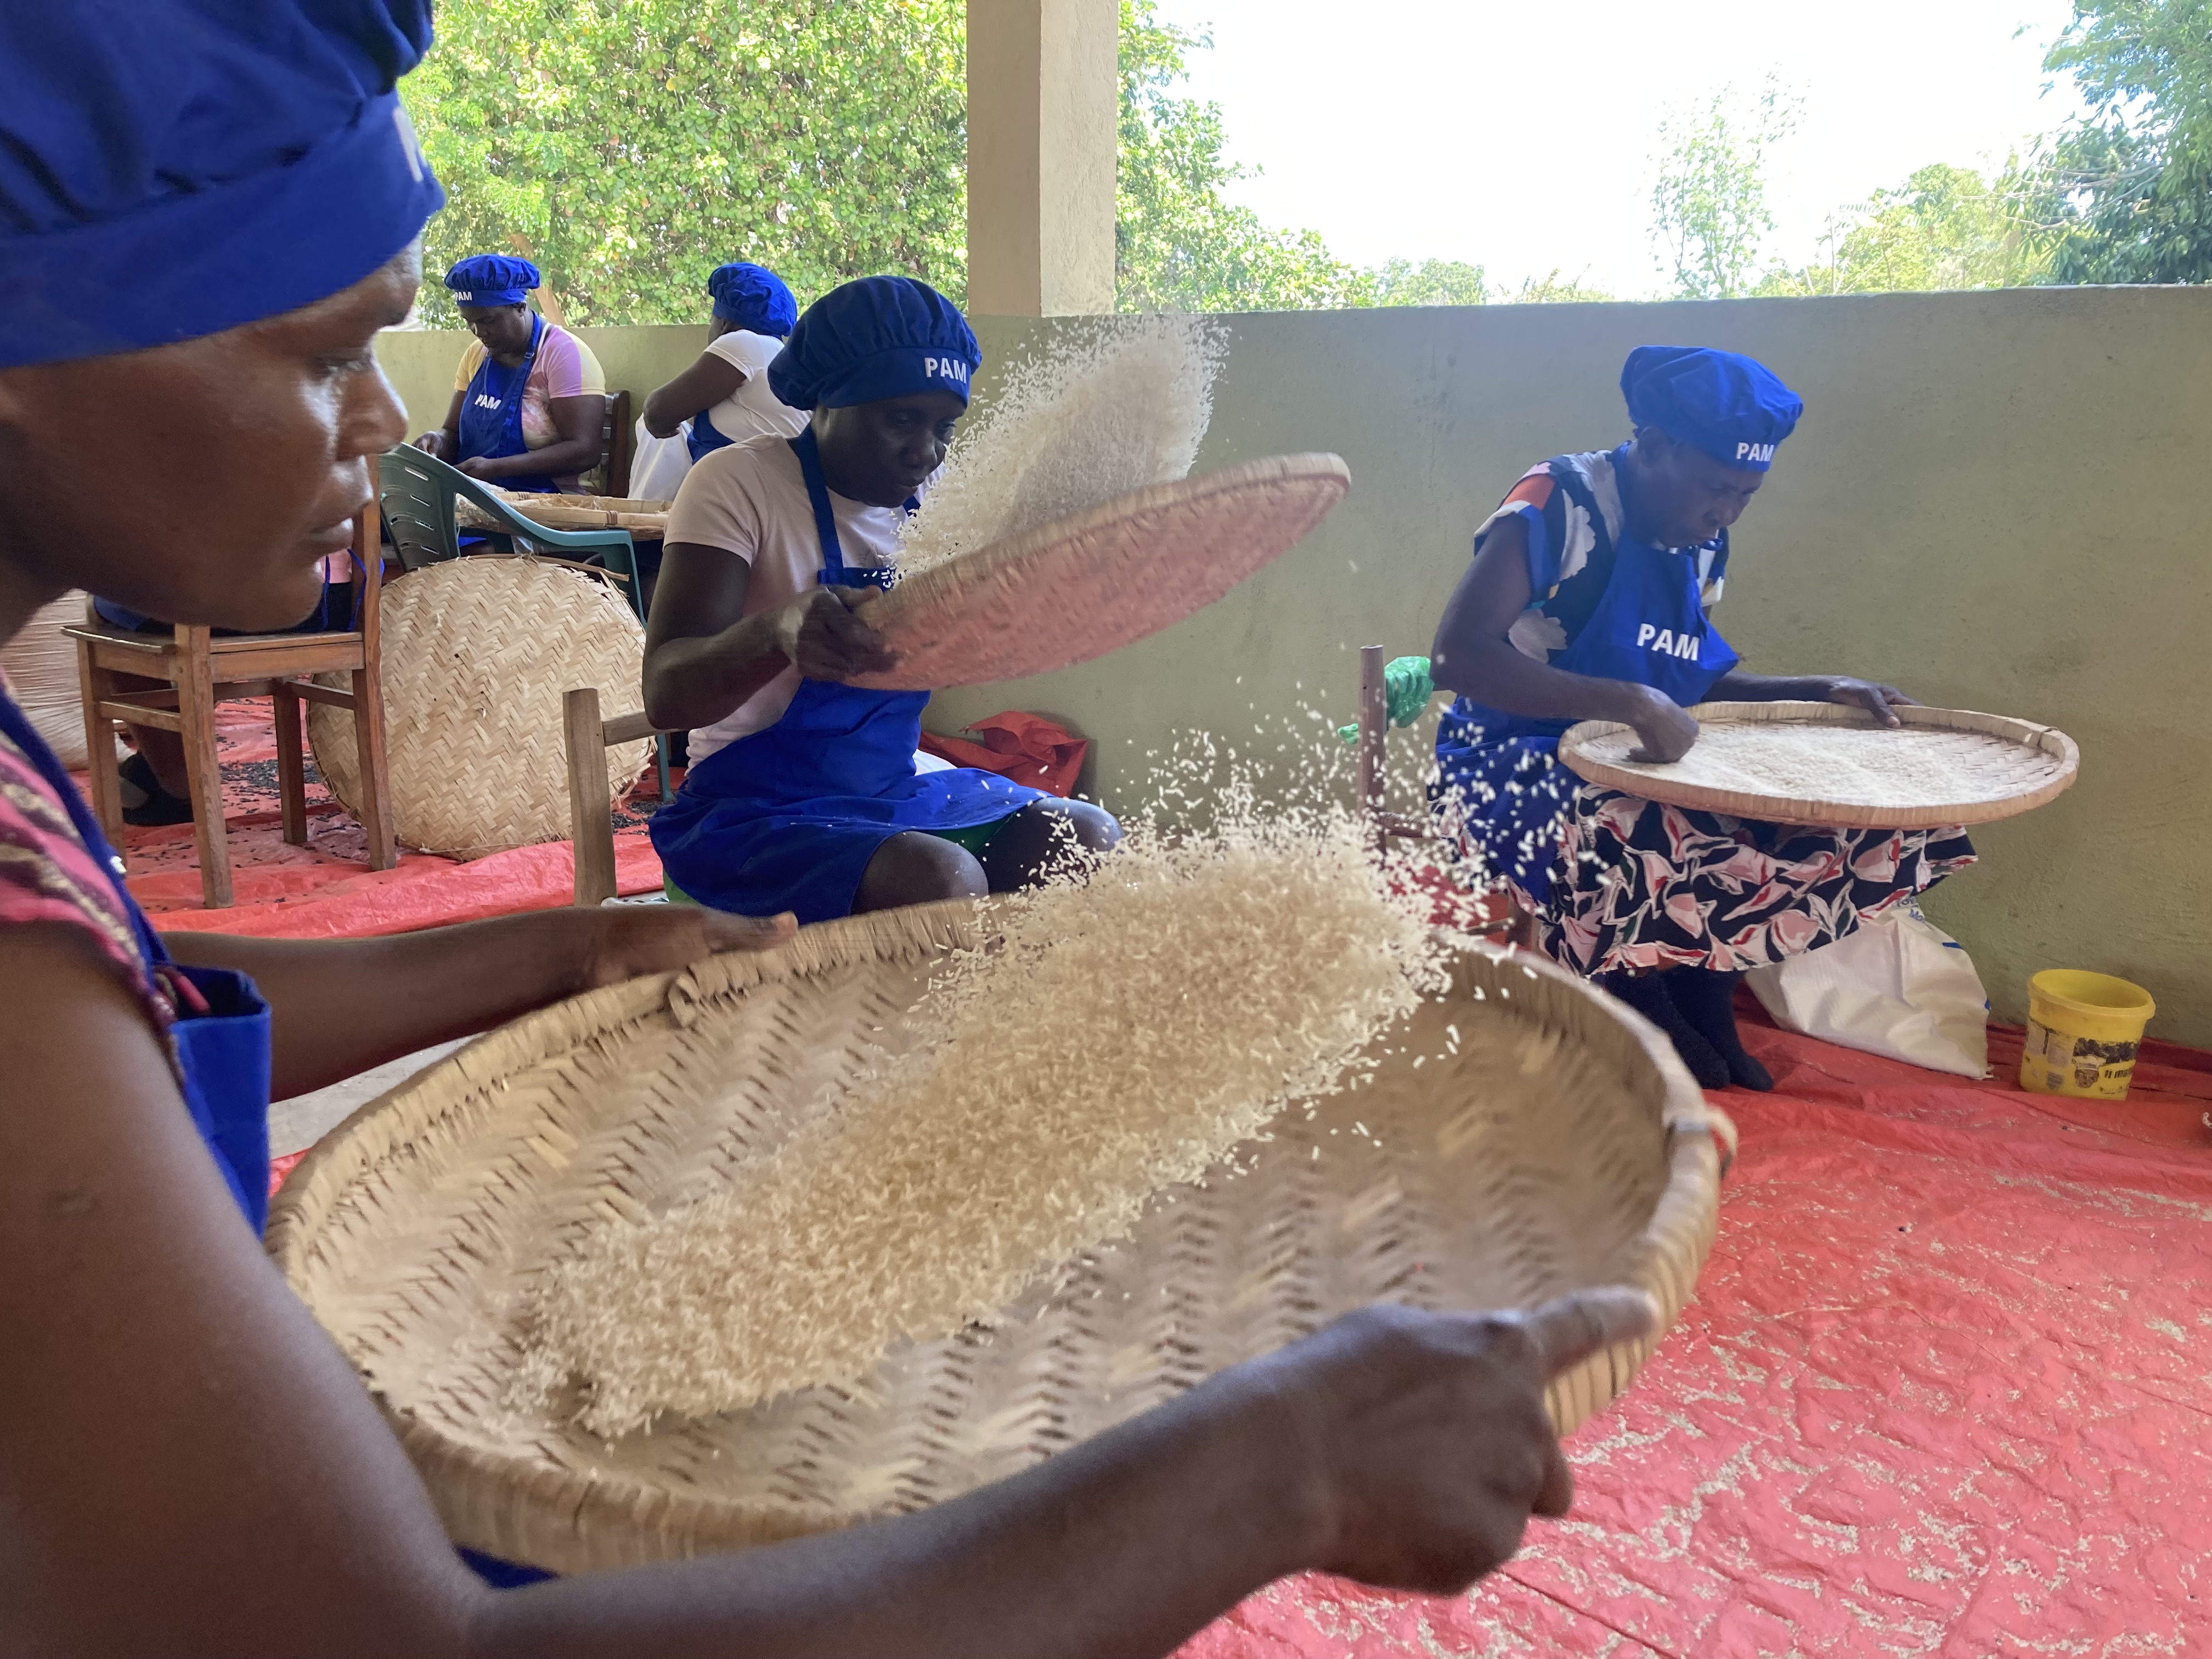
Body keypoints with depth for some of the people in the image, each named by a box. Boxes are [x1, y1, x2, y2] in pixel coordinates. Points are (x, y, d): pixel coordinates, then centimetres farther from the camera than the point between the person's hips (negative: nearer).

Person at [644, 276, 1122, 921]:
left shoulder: (934, 495, 6)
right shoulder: (740, 482, -13)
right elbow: (665, 693, -23)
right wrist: (780, 629, -45)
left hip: (897, 791, 6)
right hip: (754, 812, -6)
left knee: (1092, 843, -12)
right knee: (940, 881, -32)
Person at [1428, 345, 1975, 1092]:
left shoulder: (1700, 544, 9)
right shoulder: (1558, 505, -15)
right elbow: (1456, 654, -28)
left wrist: (1821, 690, 6)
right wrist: (1631, 704, -34)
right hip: (1518, 763, -7)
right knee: (1643, 857, -39)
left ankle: (1704, 992, 4)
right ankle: (1642, 1005, -5)